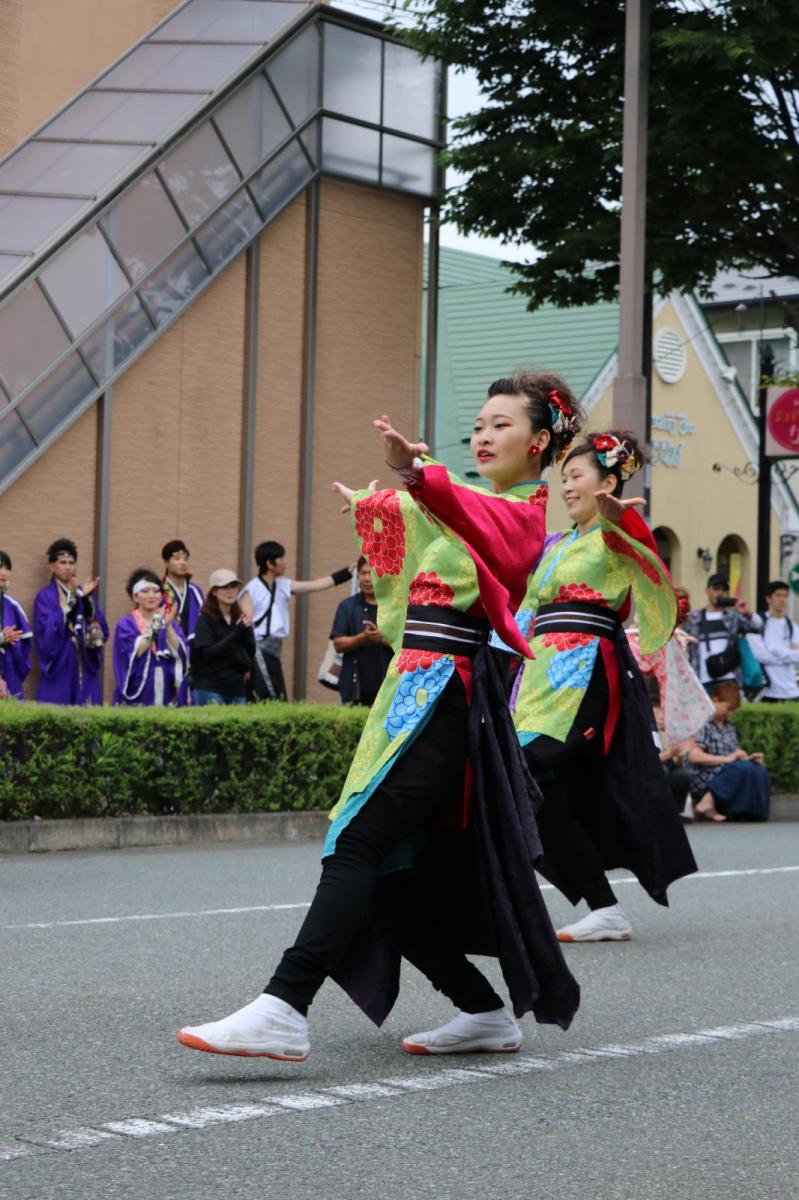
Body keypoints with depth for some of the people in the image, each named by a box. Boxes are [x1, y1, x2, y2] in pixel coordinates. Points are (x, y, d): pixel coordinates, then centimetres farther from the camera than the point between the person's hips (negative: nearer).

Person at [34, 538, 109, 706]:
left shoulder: (84, 593, 13)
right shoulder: (45, 597, -1)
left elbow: (102, 630, 1)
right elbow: (46, 632, -17)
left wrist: (87, 599, -15)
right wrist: (73, 601, -25)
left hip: (86, 668, 4)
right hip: (59, 668, -4)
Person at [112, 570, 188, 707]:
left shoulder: (171, 622, 11)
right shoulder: (126, 624, 2)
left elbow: (180, 652, -5)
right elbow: (136, 651, -15)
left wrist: (168, 626, -17)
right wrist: (155, 625, -21)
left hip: (165, 696, 3)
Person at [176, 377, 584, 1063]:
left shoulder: (524, 511, 0)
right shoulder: (482, 504, 27)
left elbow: (484, 527, -27)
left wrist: (419, 473, -45)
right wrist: (372, 511, 56)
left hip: (448, 691, -9)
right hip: (416, 683, 9)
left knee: (361, 842, -21)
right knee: (387, 875, 2)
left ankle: (285, 1008, -30)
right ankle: (485, 1013, 11)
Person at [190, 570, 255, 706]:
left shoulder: (241, 618, 10)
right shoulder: (205, 619, -4)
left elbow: (251, 651, 9)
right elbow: (208, 652, -15)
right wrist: (237, 632, -21)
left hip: (237, 688, 5)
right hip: (210, 688, -5)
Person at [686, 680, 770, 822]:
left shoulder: (729, 726, 18)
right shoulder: (703, 724, -8)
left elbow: (736, 754, 21)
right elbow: (693, 756, -19)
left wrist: (749, 758, -2)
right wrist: (727, 759, -20)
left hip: (728, 775, 8)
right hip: (705, 783, -8)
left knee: (759, 770, -16)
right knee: (744, 768, -31)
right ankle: (707, 803, -26)